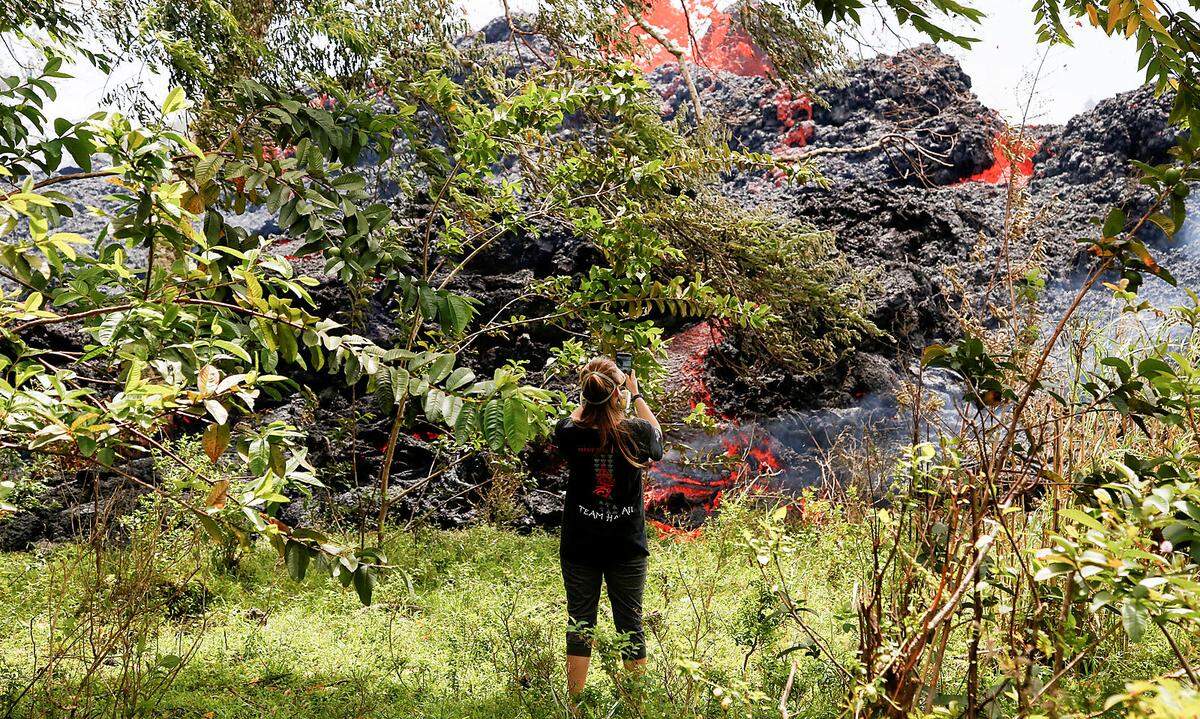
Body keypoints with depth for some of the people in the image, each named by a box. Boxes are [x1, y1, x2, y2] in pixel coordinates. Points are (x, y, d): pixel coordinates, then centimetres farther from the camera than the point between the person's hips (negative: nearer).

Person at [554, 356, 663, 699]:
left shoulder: (570, 433, -13)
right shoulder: (636, 432, -13)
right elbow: (657, 433, 12)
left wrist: (589, 397, 17)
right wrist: (636, 394, 18)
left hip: (580, 547, 0)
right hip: (627, 547, 0)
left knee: (579, 625, 10)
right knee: (630, 624, 11)